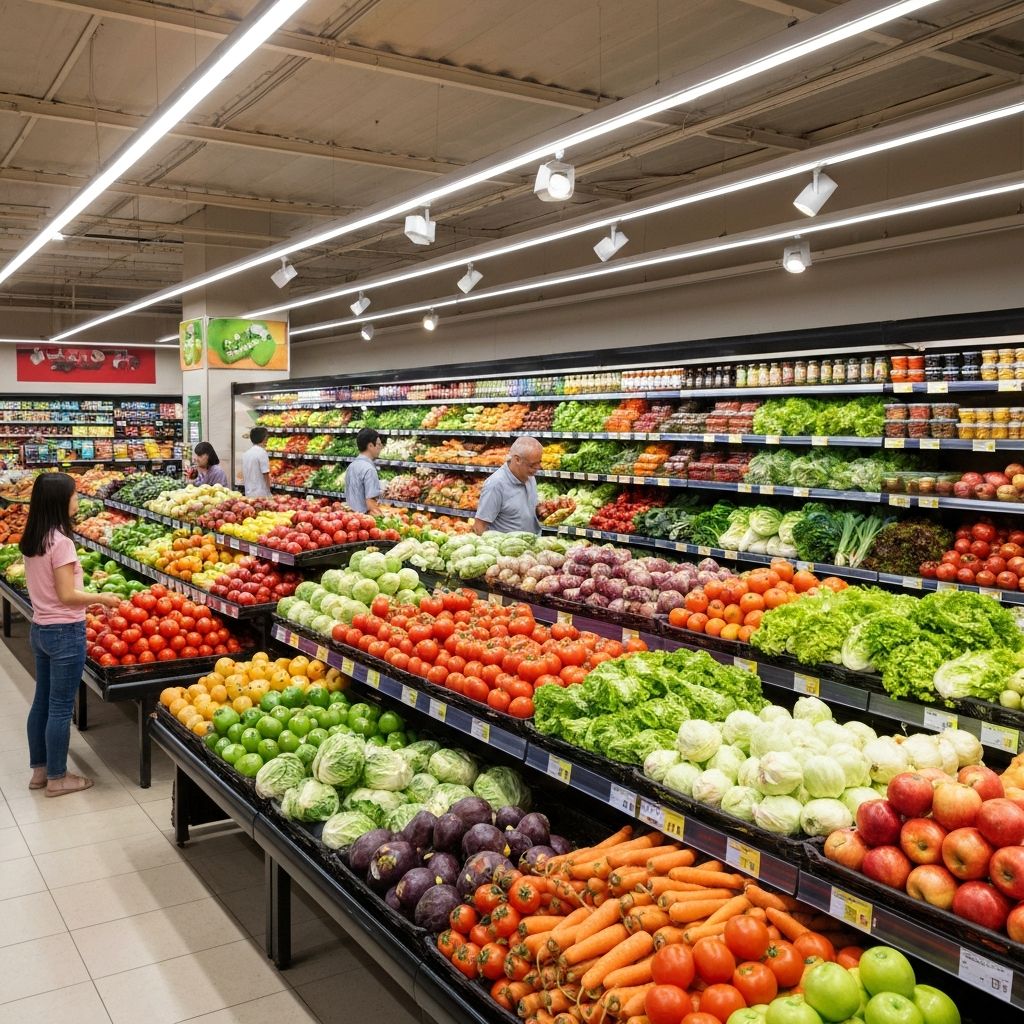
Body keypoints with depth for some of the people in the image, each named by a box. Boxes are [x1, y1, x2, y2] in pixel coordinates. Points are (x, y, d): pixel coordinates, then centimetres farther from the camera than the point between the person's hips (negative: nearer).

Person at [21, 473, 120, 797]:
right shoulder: (60, 541, -20)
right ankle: (57, 778, 13)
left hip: (40, 628, 9)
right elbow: (66, 595, -19)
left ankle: (39, 770, 29)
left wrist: (90, 601, 13)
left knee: (42, 702, 17)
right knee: (60, 708, 3)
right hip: (65, 633, -9)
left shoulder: (32, 540, 6)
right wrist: (103, 598, -6)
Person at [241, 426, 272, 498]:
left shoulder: (245, 454, 11)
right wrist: (268, 492, -4)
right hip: (261, 494, -8)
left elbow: (243, 476, 16)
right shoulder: (262, 452, -12)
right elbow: (265, 474, -14)